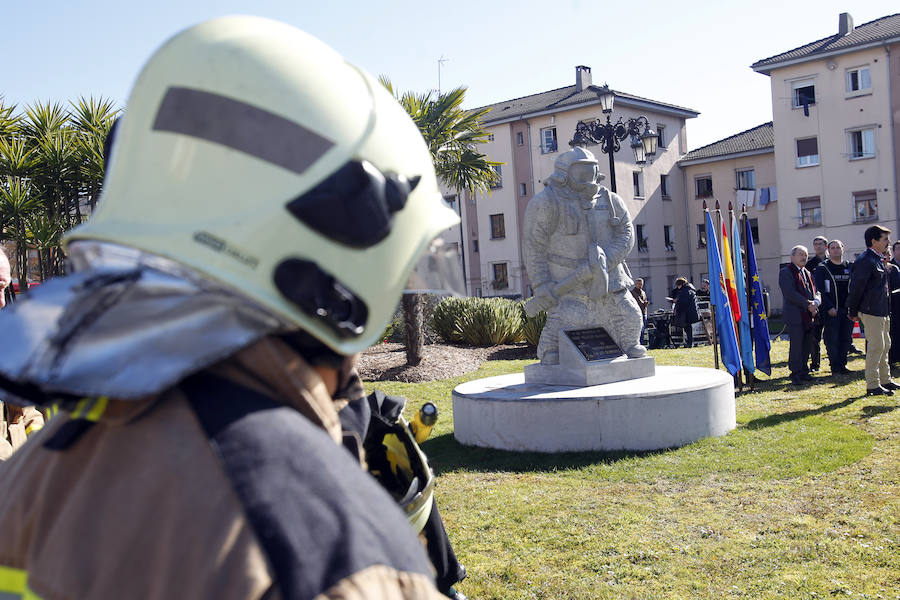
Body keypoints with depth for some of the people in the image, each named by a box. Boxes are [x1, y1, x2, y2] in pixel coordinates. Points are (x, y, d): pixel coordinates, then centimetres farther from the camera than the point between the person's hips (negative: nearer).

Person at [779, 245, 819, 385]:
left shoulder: (807, 273, 20)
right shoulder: (785, 272, -5)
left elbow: (815, 291, 16)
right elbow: (790, 293, -15)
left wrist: (814, 304, -5)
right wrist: (807, 304, -15)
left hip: (809, 316, 7)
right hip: (795, 316, -7)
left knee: (807, 346, 9)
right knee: (796, 346, -6)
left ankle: (804, 372, 19)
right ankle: (795, 375, 0)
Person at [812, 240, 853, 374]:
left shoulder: (850, 267, 11)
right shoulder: (822, 268, -2)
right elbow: (820, 290, -7)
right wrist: (829, 307, -15)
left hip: (847, 309, 4)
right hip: (831, 311, -4)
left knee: (846, 338, 9)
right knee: (832, 339, -2)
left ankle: (842, 364, 21)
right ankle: (835, 368, 5)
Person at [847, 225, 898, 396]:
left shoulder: (879, 260, 15)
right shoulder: (865, 260, -16)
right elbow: (856, 287, -16)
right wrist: (853, 311, -13)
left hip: (883, 311, 10)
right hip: (871, 311, -10)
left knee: (885, 345, 16)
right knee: (876, 347, -8)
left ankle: (885, 380, 27)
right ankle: (872, 385, -3)